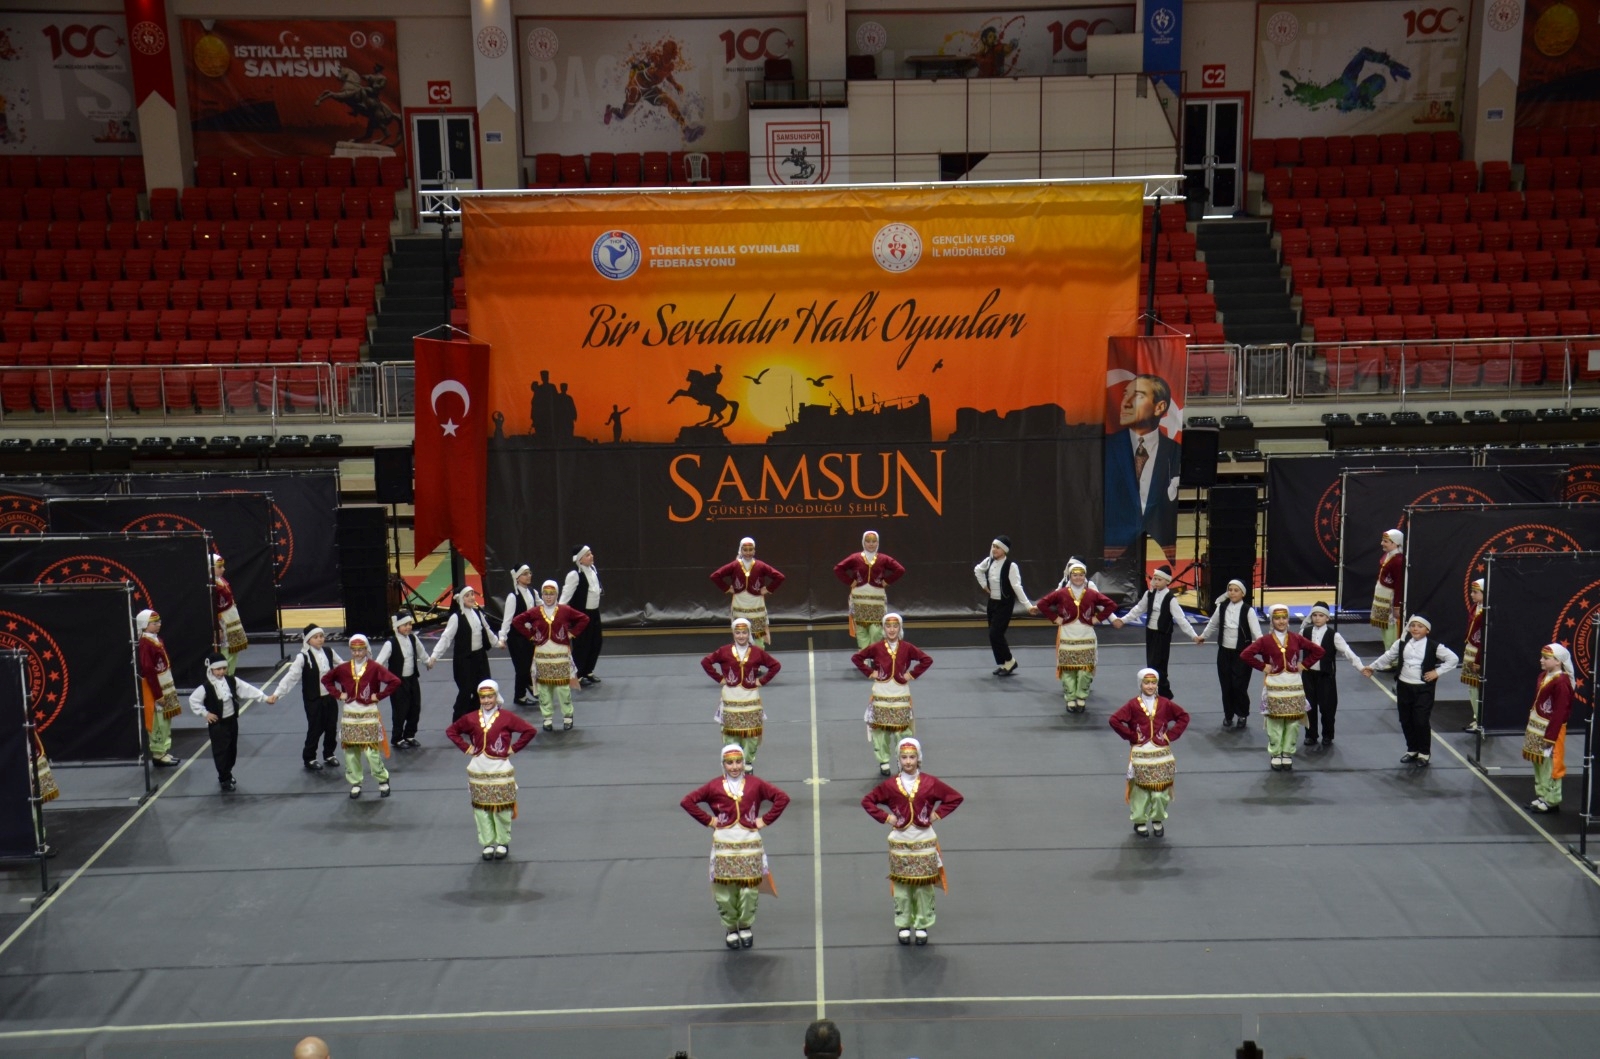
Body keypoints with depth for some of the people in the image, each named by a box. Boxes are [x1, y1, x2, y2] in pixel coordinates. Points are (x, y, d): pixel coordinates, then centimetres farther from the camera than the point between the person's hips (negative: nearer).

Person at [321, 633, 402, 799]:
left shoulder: (374, 668, -10)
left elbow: (395, 681, -15)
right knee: (350, 750, 7)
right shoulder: (343, 668, 1)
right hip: (349, 714, 4)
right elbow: (326, 679, 15)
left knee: (371, 750, -8)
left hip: (369, 714, -4)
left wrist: (379, 696, -13)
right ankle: (355, 783, 21)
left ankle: (383, 780, 11)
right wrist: (338, 694, 3)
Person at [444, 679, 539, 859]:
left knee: (502, 808, 2)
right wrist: (465, 747, 4)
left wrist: (514, 748, -7)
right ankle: (487, 843, 15)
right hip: (478, 770, 3)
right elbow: (451, 731, 14)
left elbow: (530, 731, -6)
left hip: (500, 769, -2)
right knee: (481, 808, 5)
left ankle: (503, 842, 15)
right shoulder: (470, 719, 2)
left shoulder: (506, 717, -6)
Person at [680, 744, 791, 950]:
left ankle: (746, 926, 22)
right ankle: (730, 928, 18)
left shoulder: (755, 784, 1)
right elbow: (687, 801, 4)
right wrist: (708, 820, 0)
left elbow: (782, 798, 3)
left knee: (749, 887, 2)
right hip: (724, 844, 0)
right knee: (725, 888, 1)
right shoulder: (714, 787, 1)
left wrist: (766, 819, -2)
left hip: (750, 842, 0)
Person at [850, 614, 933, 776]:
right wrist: (869, 672, -4)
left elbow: (927, 660, 1)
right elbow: (856, 658, 2)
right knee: (881, 730, 4)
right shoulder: (876, 648, -4)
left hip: (901, 696, 0)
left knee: (902, 729, 1)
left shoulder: (907, 648, -3)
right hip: (881, 696, 0)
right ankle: (883, 761, 17)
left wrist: (912, 674, -5)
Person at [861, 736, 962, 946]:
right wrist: (885, 817, -4)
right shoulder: (890, 785, -4)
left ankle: (922, 925, 15)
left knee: (924, 885, 4)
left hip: (925, 841, 0)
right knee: (902, 885, 4)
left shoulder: (930, 783, -4)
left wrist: (938, 814, -3)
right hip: (900, 841, 0)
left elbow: (956, 797, 4)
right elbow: (867, 801, 4)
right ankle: (903, 925, 15)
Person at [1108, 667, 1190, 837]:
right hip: (1140, 753, -2)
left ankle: (1158, 820, 21)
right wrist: (1131, 736, -9)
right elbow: (1114, 720, -10)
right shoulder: (1133, 704, -5)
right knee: (1141, 788, 2)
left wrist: (1171, 734, 1)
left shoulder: (1165, 704, 2)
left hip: (1161, 753, 2)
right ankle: (1139, 821, 18)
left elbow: (1184, 716, 10)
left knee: (1160, 789, 1)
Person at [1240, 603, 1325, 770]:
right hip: (1274, 686, -2)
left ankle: (1288, 753, 18)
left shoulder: (1296, 639, 3)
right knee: (1275, 722, 1)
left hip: (1294, 685, 2)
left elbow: (1318, 651, 10)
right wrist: (1262, 666, -8)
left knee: (1293, 722, 5)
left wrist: (1304, 664, 2)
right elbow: (1245, 655, -11)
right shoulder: (1265, 641, -5)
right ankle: (1275, 754, 13)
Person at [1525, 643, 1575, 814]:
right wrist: (1529, 727, 16)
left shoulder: (1561, 682, -19)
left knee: (1550, 766, -1)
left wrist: (1550, 736, -20)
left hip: (1551, 730, -9)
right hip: (1536, 729, 9)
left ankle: (1551, 800, 6)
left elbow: (1560, 712, -20)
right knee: (1538, 763, 16)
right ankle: (1541, 795, 26)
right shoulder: (1543, 676, 10)